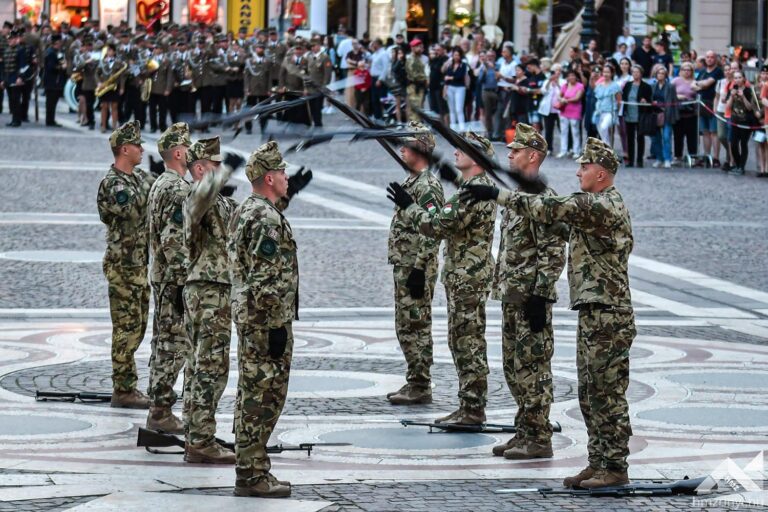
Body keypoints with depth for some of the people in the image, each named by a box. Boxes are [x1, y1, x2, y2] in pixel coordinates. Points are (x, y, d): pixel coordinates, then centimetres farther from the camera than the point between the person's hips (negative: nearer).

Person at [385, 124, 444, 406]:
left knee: (416, 327, -6)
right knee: (407, 327, 14)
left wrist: (419, 270, -24)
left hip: (416, 269, -11)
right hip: (404, 267, 11)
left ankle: (420, 387, -2)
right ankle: (415, 383, 20)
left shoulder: (427, 187, -17)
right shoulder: (412, 181, 16)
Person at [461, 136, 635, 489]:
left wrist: (498, 195, -20)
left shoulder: (602, 205, -16)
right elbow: (571, 230, 27)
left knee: (608, 394, -7)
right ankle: (598, 463, 17)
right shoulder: (601, 205, 17)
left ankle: (615, 468, -4)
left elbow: (550, 209, -22)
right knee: (589, 394, 13)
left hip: (607, 317, -11)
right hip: (592, 314, 11)